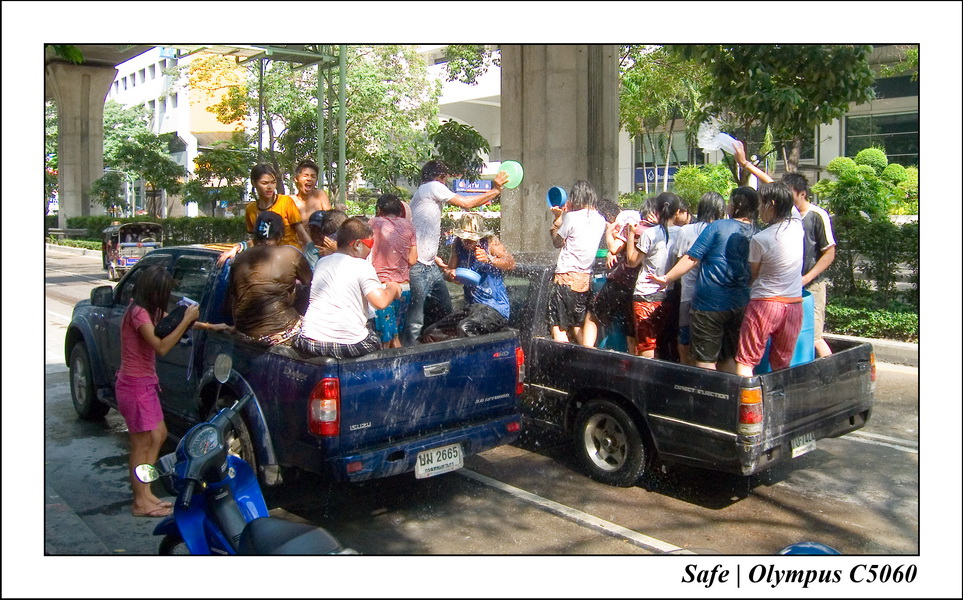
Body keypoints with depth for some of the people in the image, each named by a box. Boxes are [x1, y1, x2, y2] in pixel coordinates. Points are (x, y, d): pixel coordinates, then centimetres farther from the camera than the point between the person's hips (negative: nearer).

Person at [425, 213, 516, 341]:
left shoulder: (490, 241, -8)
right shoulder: (459, 244, 6)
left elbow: (511, 264, -18)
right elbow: (449, 272, 13)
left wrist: (489, 259, -35)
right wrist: (449, 274, -11)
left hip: (495, 308, -7)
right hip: (471, 308, 7)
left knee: (464, 328, -34)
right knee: (430, 333, 0)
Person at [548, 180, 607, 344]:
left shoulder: (572, 217, -12)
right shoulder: (600, 220, 7)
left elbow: (557, 242, 1)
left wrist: (558, 218, 10)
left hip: (566, 277, -7)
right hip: (586, 279, 7)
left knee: (558, 327, -2)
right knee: (577, 326, 18)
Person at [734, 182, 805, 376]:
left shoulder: (759, 240, -13)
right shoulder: (798, 227, 1)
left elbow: (753, 275, 2)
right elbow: (782, 195, 18)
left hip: (764, 303, -6)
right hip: (794, 304, 6)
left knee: (745, 362, 0)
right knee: (782, 366, 12)